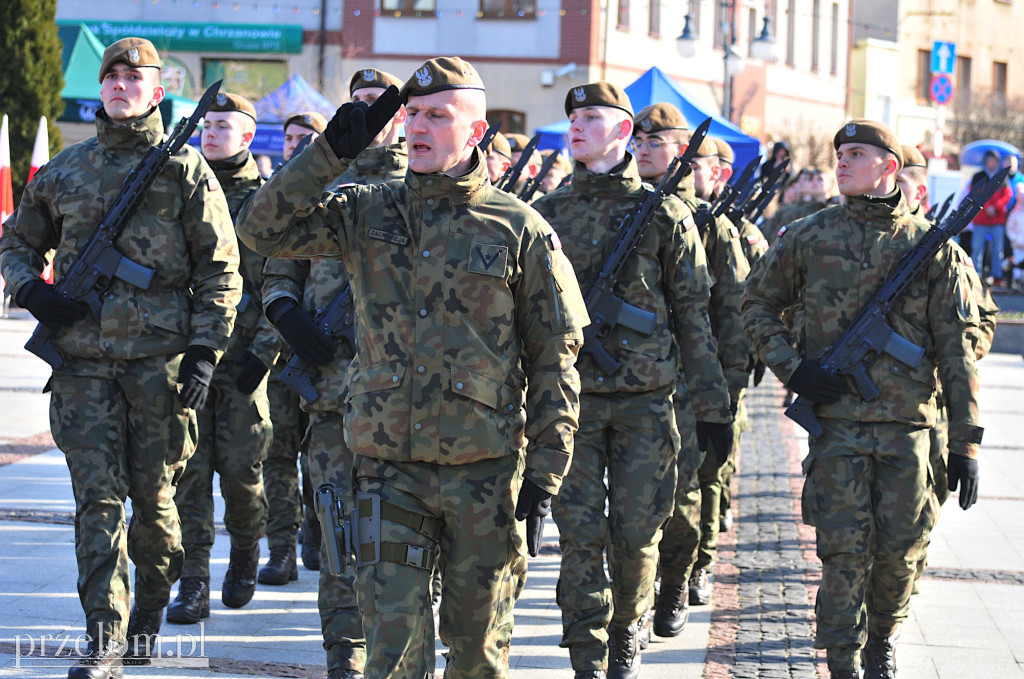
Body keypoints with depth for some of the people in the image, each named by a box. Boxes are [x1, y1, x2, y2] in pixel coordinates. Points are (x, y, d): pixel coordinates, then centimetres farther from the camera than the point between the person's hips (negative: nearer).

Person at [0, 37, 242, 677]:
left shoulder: (185, 170, 2)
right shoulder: (65, 170, 10)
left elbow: (220, 270, 1)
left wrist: (205, 351, -7)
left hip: (160, 359, -2)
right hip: (82, 360, 2)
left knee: (154, 495, 6)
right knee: (98, 498, -4)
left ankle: (152, 601, 31)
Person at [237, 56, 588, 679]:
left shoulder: (520, 230, -2)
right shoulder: (368, 214, 5)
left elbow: (555, 360, -1)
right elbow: (265, 229, -3)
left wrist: (544, 476, -6)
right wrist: (332, 151, -11)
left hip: (486, 470, -1)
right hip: (390, 468, 1)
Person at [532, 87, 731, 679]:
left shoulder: (664, 214, 3)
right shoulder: (548, 213, 8)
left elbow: (693, 314, 4)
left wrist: (712, 404, 1)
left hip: (644, 399, -1)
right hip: (571, 396, 1)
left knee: (636, 533, 2)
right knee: (580, 534, -2)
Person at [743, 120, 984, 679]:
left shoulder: (933, 249, 3)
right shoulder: (809, 238, 4)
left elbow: (957, 349, 3)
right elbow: (758, 304, 15)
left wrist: (965, 443, -1)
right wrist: (791, 368, -2)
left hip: (907, 425, 1)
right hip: (836, 419, -1)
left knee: (900, 549, 4)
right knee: (846, 549, -6)